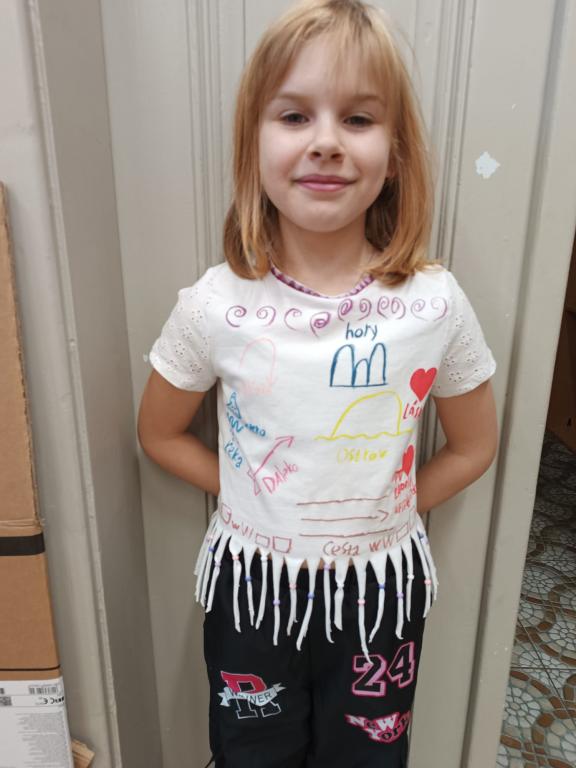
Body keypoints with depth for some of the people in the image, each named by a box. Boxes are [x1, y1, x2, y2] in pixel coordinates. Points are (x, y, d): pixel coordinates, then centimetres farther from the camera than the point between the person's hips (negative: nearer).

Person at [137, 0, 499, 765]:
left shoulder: (434, 303, -16)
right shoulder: (214, 306, -17)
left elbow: (473, 446, -1)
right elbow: (159, 433, -1)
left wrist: (383, 513, -6)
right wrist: (247, 496, -7)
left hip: (378, 588, 1)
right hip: (252, 587, 0)